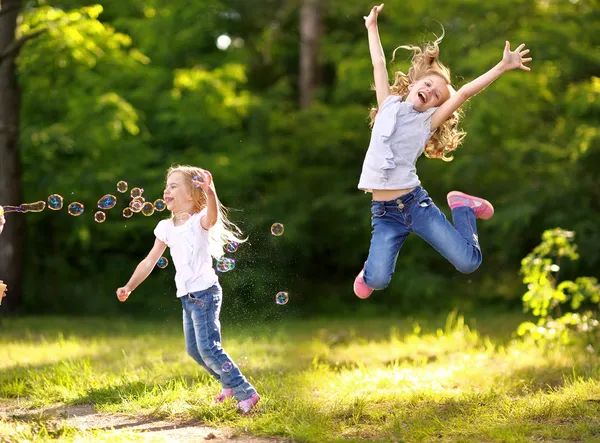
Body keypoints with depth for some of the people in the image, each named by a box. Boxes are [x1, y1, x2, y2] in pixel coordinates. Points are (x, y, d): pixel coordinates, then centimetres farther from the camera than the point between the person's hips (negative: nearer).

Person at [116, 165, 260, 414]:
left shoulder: (199, 220, -12)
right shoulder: (166, 228, 9)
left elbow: (213, 216, -38)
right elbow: (150, 261, 15)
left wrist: (209, 191, -58)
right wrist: (129, 287, 8)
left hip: (205, 293, -8)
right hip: (187, 297, 8)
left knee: (208, 348, -14)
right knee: (194, 350, 13)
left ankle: (247, 394, -6)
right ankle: (230, 384, 31)